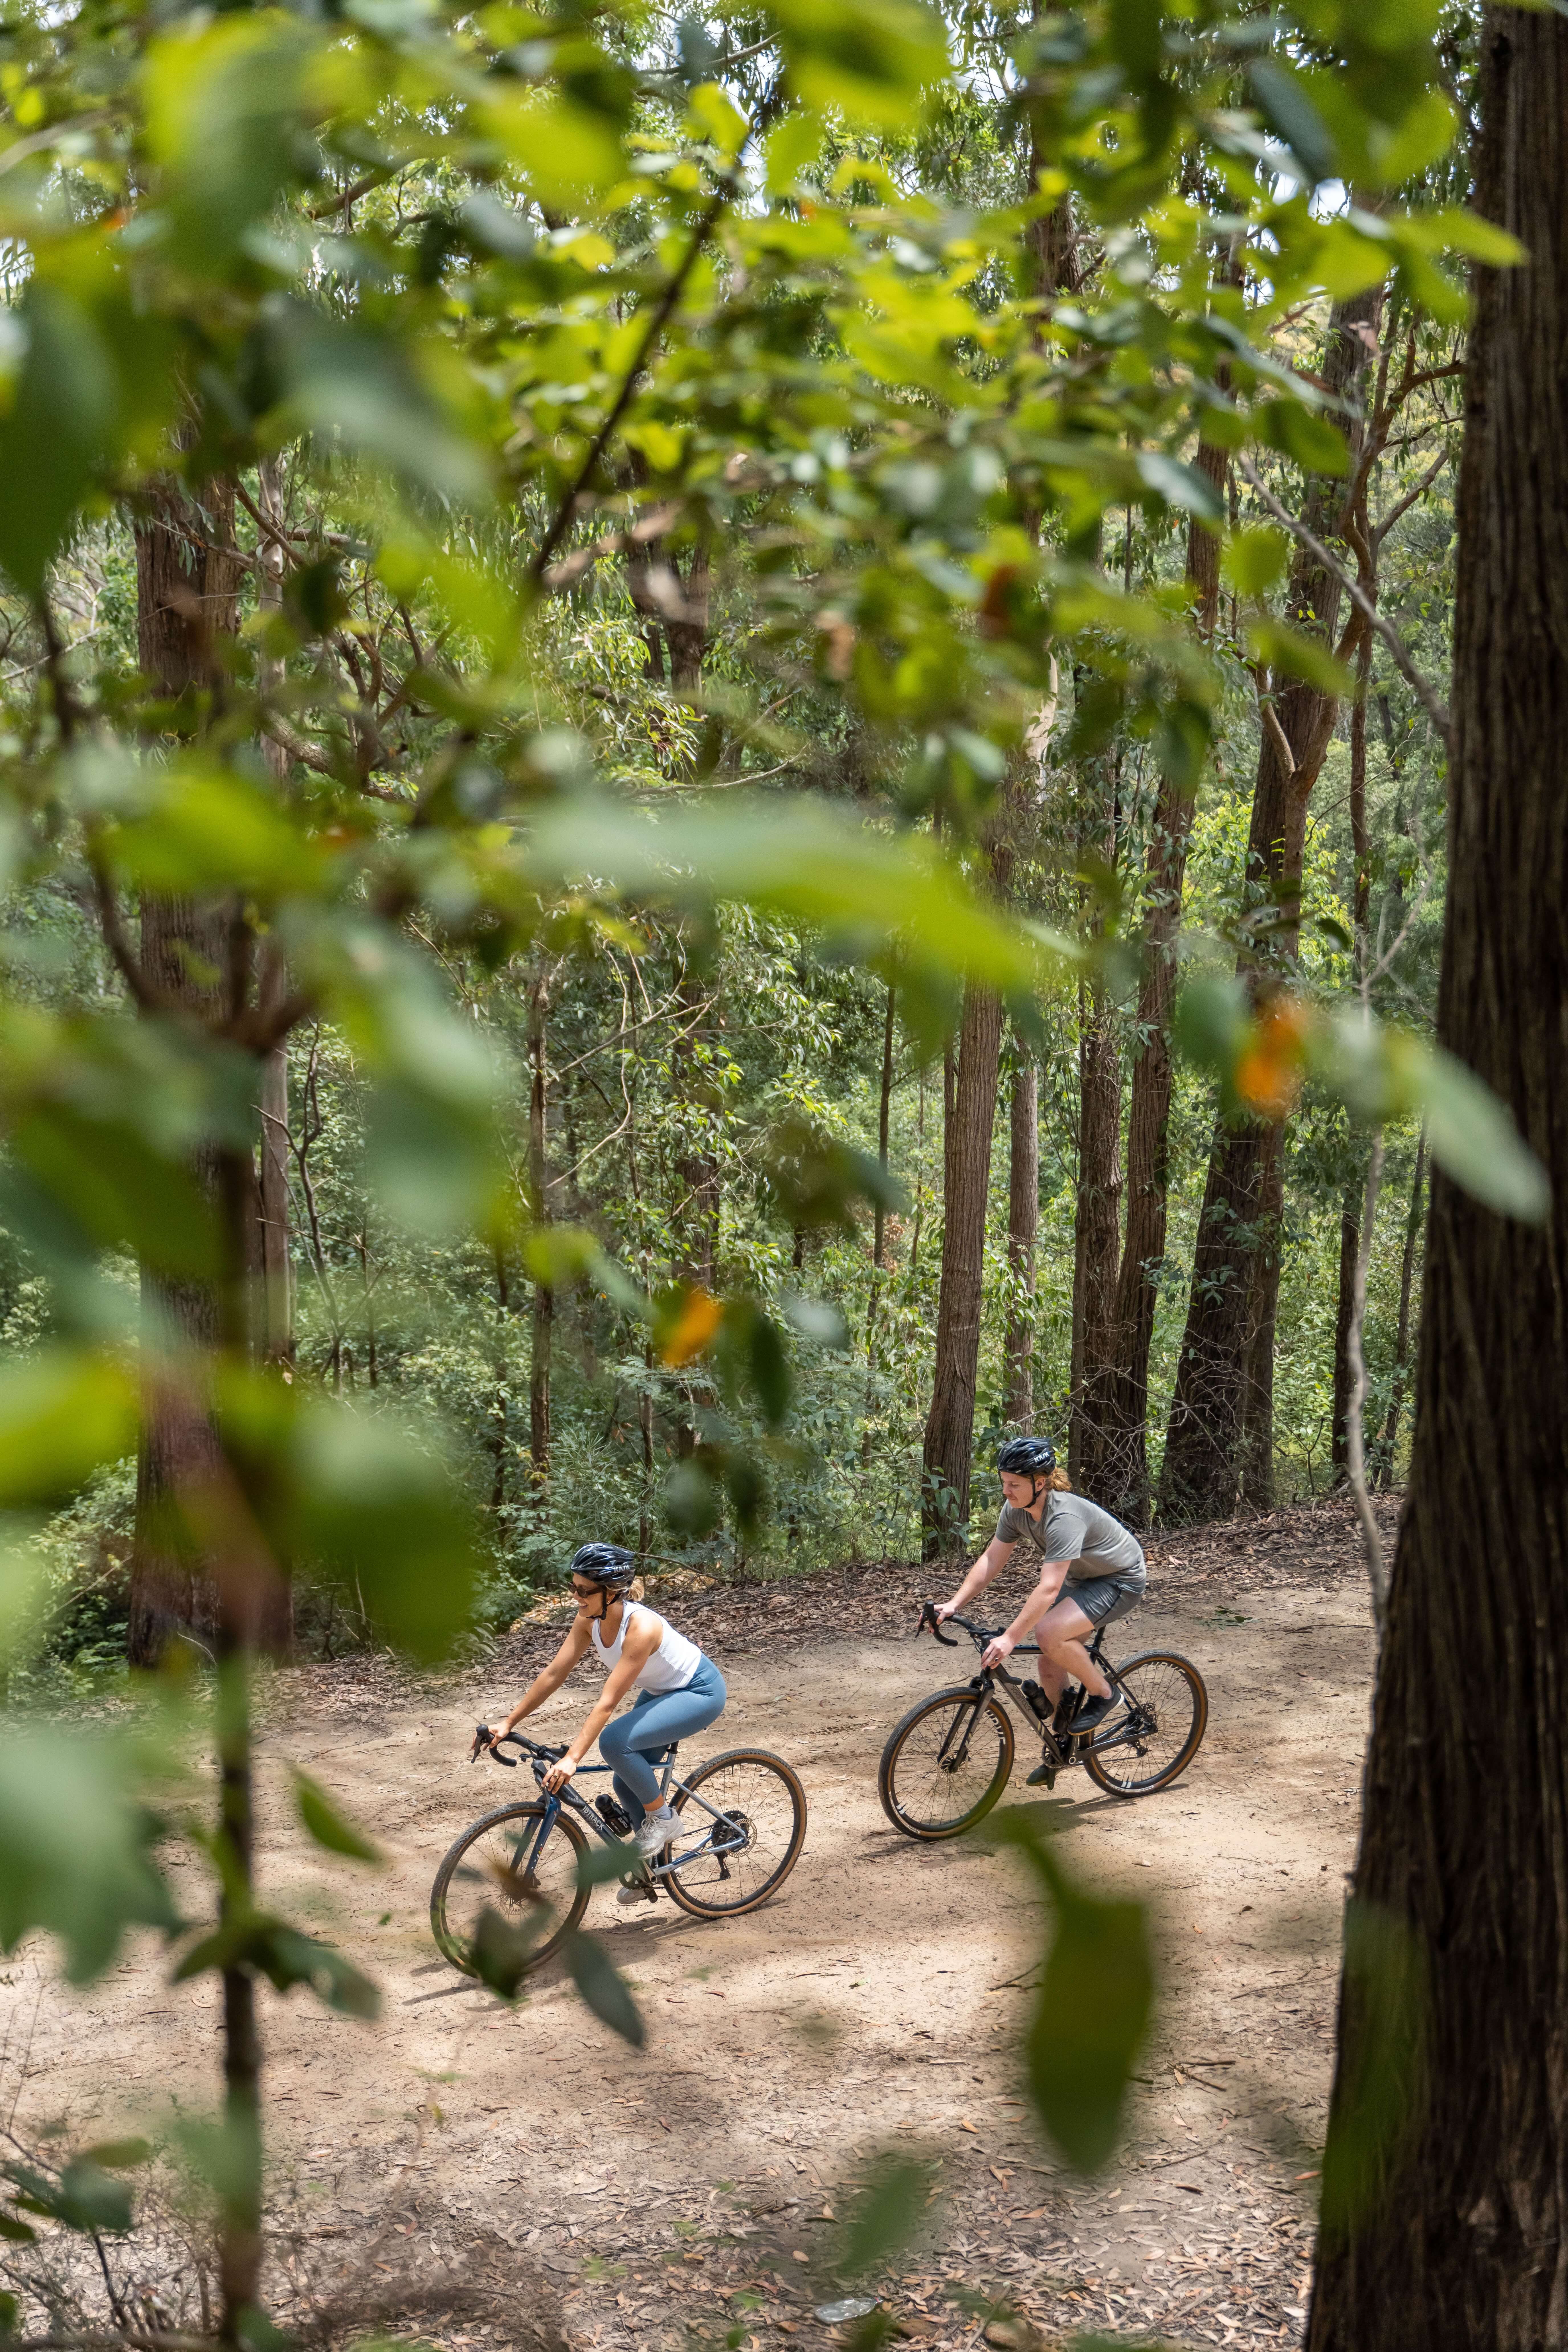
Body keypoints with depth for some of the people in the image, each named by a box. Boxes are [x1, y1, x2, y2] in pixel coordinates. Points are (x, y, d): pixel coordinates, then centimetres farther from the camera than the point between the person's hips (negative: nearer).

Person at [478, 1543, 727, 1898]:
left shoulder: (641, 1628, -36)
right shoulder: (589, 1620, -13)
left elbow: (607, 1703, -38)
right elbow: (554, 1674, -8)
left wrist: (572, 1759, -42)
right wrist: (508, 1724, -10)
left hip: (700, 1692, -8)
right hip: (660, 1691, 8)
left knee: (615, 1742, -26)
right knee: (627, 1783, 6)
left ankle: (661, 1817, -5)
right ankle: (653, 1864, 28)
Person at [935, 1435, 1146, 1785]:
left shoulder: (1064, 1518, -36)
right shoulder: (1016, 1510, -11)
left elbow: (1049, 1589, -42)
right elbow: (991, 1560, -6)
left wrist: (1010, 1639, -46)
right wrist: (954, 1605, -17)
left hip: (1119, 1582, -9)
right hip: (1082, 1579, 9)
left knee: (1050, 1634, -29)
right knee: (1050, 1666, 5)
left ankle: (1102, 1694, -6)